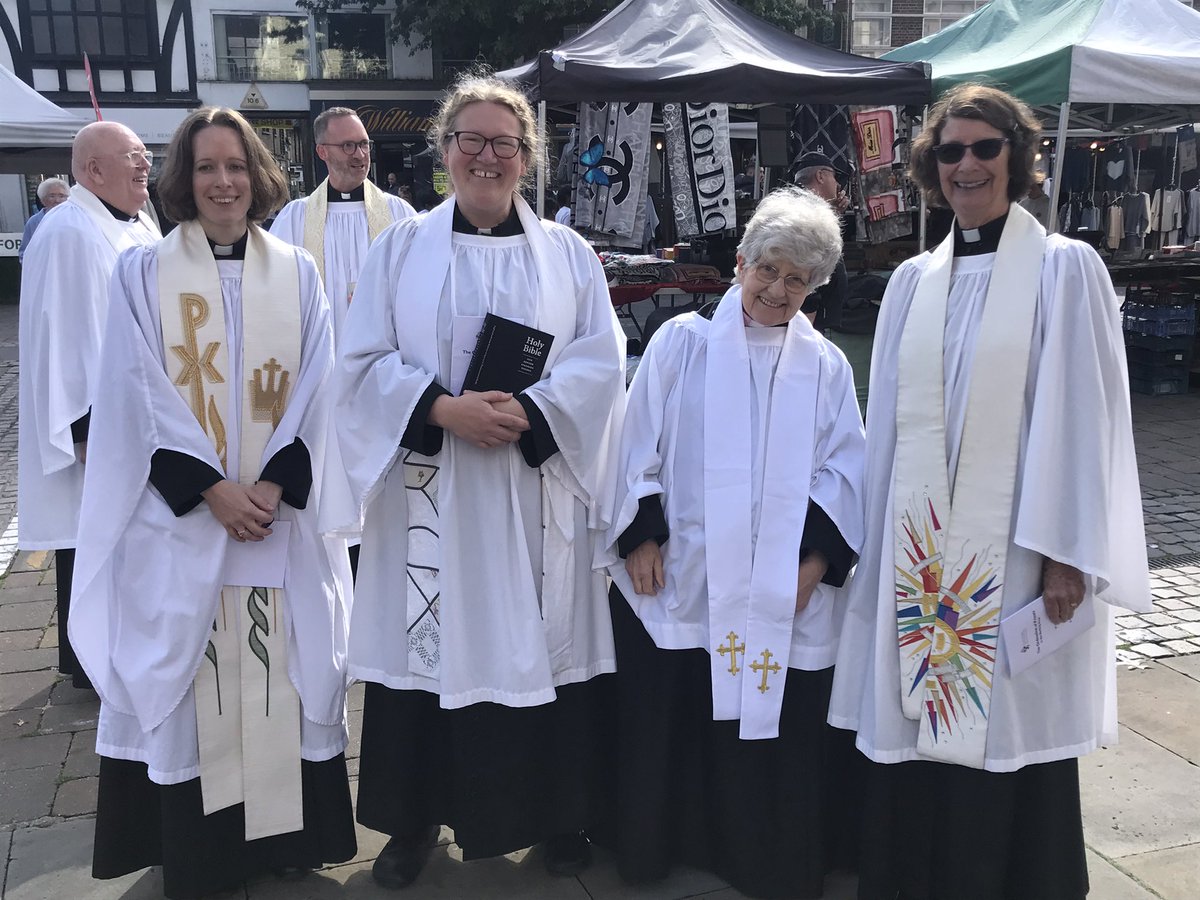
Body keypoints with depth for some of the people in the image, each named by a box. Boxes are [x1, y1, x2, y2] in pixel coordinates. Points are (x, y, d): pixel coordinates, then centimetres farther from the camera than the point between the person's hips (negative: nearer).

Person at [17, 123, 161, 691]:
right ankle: (87, 661, 18)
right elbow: (61, 336, -20)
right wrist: (86, 429, -22)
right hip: (95, 424, -8)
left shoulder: (141, 229, 11)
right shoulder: (68, 235, -16)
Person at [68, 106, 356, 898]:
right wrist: (214, 489, -14)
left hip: (283, 512, 2)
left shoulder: (298, 273, 7)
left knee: (285, 669, 6)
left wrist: (273, 485, -11)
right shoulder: (143, 273, 2)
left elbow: (316, 391, 2)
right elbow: (144, 396, -4)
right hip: (181, 514, -1)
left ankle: (290, 832, 20)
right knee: (186, 671, 3)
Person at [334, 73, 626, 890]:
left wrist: (529, 412, -17)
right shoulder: (403, 247, 6)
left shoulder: (568, 252, 7)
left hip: (539, 490, 1)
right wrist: (443, 408, -17)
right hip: (430, 490, 0)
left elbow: (601, 361, -1)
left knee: (542, 646, 6)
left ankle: (558, 813, 24)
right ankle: (417, 820, 22)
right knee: (431, 645, 5)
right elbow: (366, 361, -1)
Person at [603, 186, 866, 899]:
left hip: (784, 591, 1)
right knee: (667, 724, 5)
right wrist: (641, 535, -6)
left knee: (777, 730, 4)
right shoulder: (682, 343, 3)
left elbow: (842, 469, 5)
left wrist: (817, 557, -6)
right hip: (680, 578, -1)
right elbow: (641, 444, 1)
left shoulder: (826, 367, 8)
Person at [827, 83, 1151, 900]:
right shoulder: (914, 280, 10)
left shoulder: (1065, 268, -2)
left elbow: (1084, 416, -8)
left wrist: (1066, 552, -13)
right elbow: (893, 419, 11)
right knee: (916, 733, 9)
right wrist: (887, 544, 9)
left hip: (1014, 550, -4)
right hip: (923, 551, 4)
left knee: (1011, 739, 5)